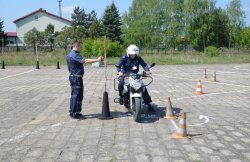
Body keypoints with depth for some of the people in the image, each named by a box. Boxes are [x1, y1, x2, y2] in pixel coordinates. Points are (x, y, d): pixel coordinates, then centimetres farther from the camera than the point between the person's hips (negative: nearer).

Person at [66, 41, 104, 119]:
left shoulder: (69, 54, 16)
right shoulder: (74, 55, -18)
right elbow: (85, 61, -30)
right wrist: (97, 60, -30)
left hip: (73, 76, 11)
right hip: (76, 77, -11)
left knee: (74, 95, 15)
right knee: (77, 95, -6)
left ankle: (72, 112, 23)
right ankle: (76, 114, -2)